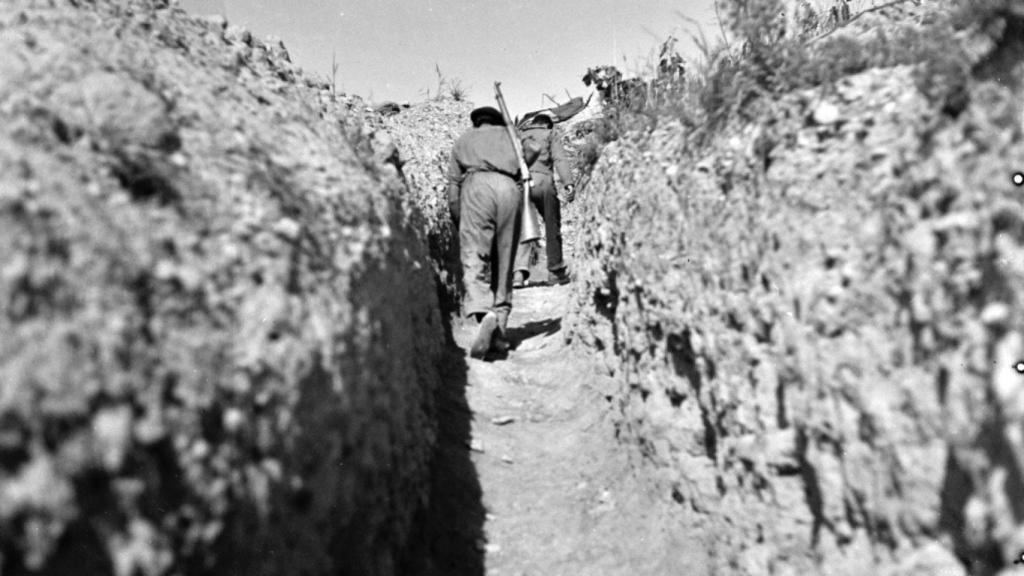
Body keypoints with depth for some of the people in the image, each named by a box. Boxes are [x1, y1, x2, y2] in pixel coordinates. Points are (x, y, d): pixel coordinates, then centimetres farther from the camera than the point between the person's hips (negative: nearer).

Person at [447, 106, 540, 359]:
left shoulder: (463, 140, 30)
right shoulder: (508, 134, 32)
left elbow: (453, 184, 20)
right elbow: (533, 149, 12)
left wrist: (459, 224, 20)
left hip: (478, 185, -1)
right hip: (510, 188, 2)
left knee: (474, 260, -9)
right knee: (504, 263, 7)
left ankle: (484, 313, -34)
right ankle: (501, 328, 5)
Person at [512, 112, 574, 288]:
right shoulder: (550, 134, 17)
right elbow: (559, 159, 1)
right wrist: (568, 184, -8)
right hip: (542, 181, -2)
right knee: (552, 227, 9)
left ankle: (519, 270, -18)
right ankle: (556, 270, 15)